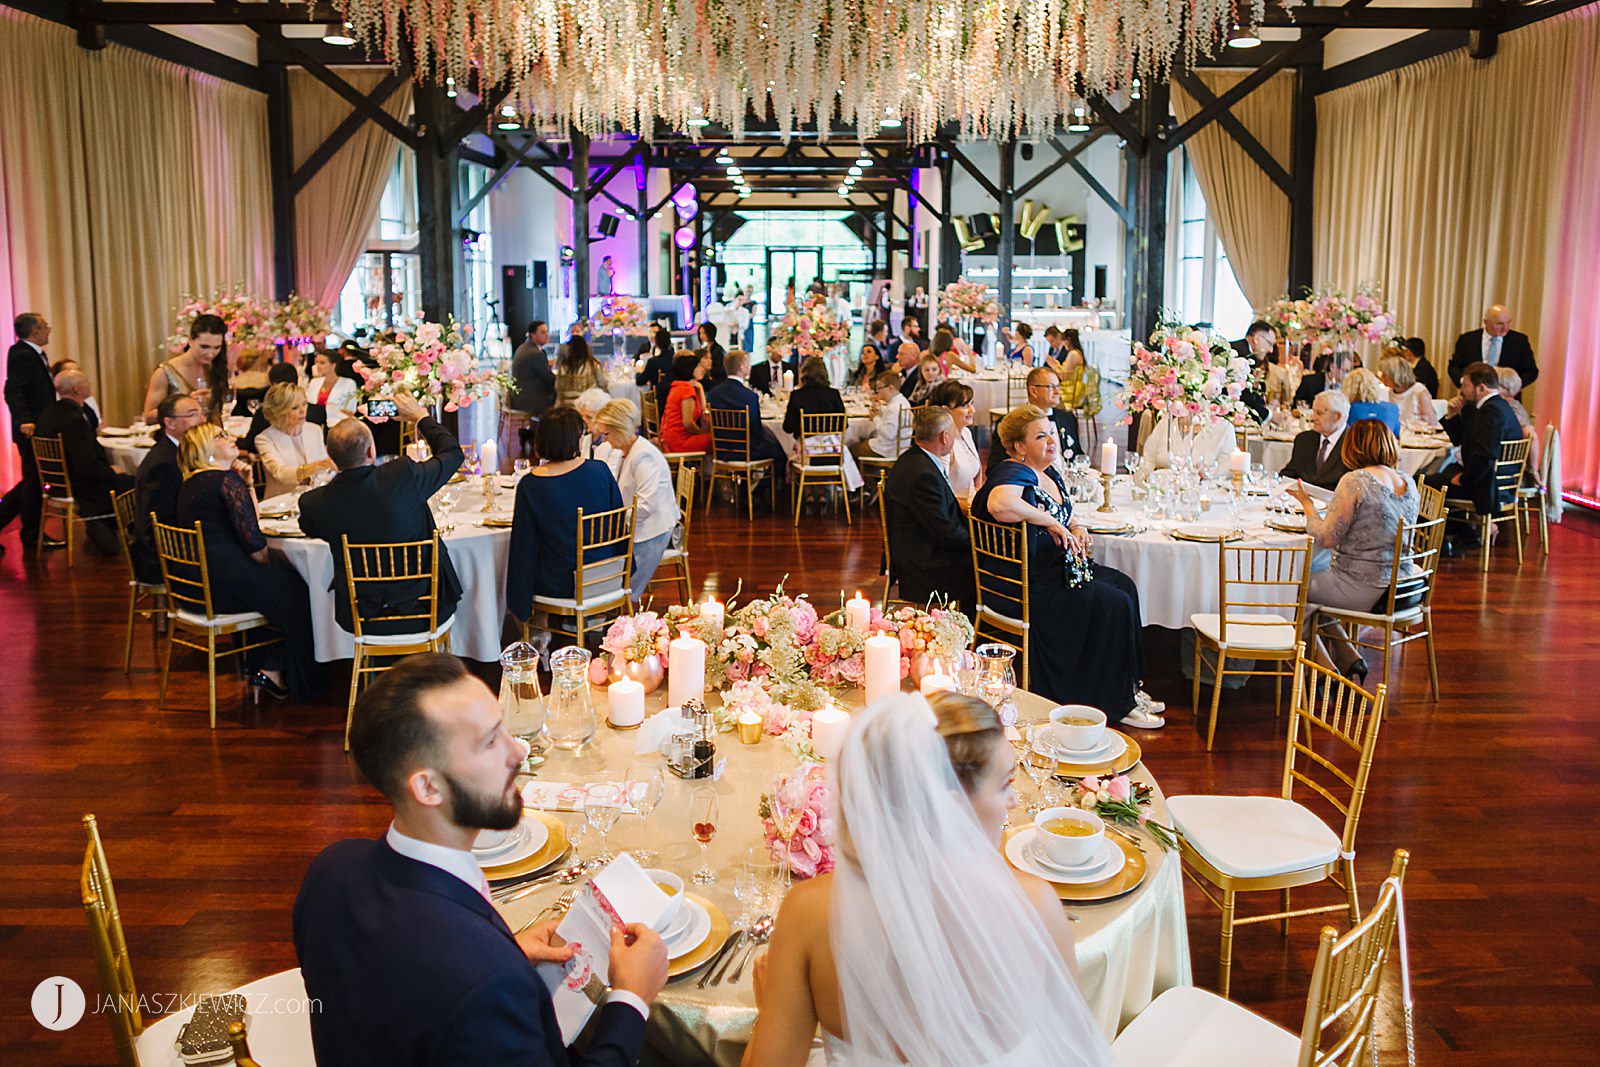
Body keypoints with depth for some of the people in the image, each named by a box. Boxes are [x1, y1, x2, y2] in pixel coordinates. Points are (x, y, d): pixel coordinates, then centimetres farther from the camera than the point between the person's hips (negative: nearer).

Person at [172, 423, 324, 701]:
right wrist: (269, 563, -1)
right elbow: (251, 537, -18)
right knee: (295, 592, 9)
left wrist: (246, 484, 14)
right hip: (224, 585, -9)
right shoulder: (226, 479, -13)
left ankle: (258, 665, 22)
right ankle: (272, 670, 14)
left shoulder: (189, 484, 15)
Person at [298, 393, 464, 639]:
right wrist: (421, 416, 13)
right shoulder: (403, 475, -23)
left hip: (358, 619, 2)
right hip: (422, 613, -2)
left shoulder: (314, 503, -14)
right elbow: (453, 453, -3)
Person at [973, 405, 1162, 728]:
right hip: (1026, 584, -10)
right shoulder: (1014, 473, -16)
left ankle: (1128, 688, 3)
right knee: (1113, 604, -15)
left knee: (1123, 585, -2)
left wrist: (1075, 529, 4)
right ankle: (1116, 704, -4)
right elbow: (999, 504, -40)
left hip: (1057, 566, 10)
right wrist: (1052, 522, -29)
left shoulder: (1050, 473, 15)